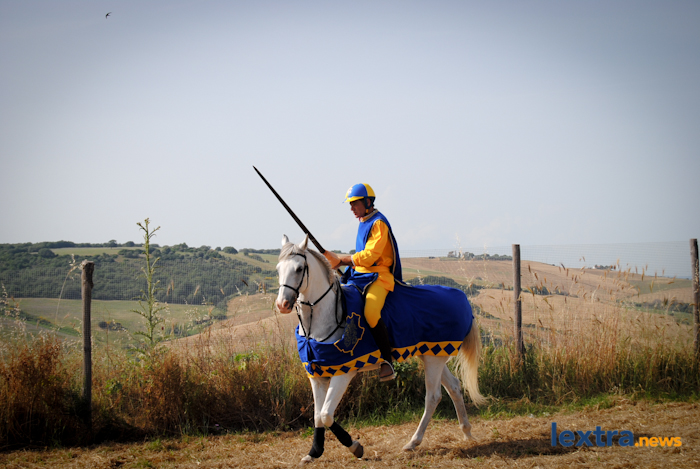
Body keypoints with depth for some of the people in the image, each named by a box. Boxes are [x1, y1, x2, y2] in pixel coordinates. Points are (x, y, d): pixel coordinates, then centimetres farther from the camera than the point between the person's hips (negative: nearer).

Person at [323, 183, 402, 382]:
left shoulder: (378, 223, -10)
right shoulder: (363, 223, 19)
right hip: (359, 276, 10)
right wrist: (341, 262, 8)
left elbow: (369, 256, -18)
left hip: (378, 276, -10)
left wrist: (340, 259, -15)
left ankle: (387, 360, -23)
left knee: (371, 312, -33)